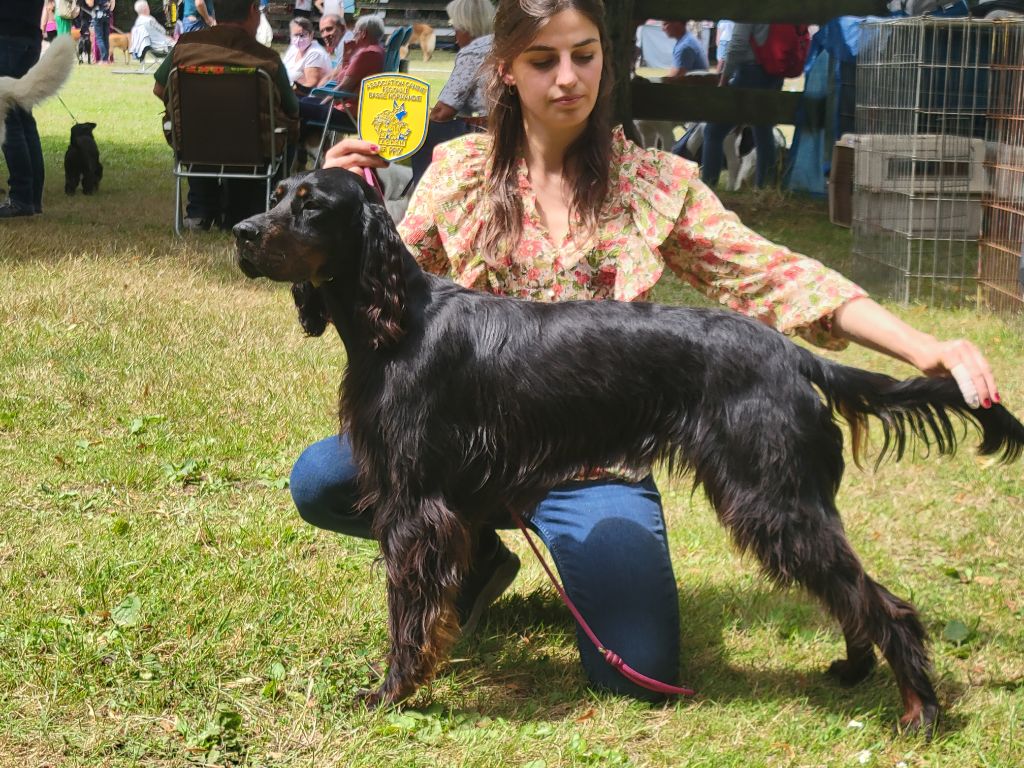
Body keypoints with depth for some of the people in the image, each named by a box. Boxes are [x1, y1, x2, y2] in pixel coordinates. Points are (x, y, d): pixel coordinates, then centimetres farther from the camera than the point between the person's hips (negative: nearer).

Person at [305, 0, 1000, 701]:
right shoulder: (462, 170, 1)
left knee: (641, 668, -20)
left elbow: (769, 275, -8)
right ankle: (475, 556, 8)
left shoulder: (656, 184, -2)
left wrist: (923, 349, -19)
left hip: (596, 464, -1)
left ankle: (582, 560, 17)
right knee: (321, 480, -24)